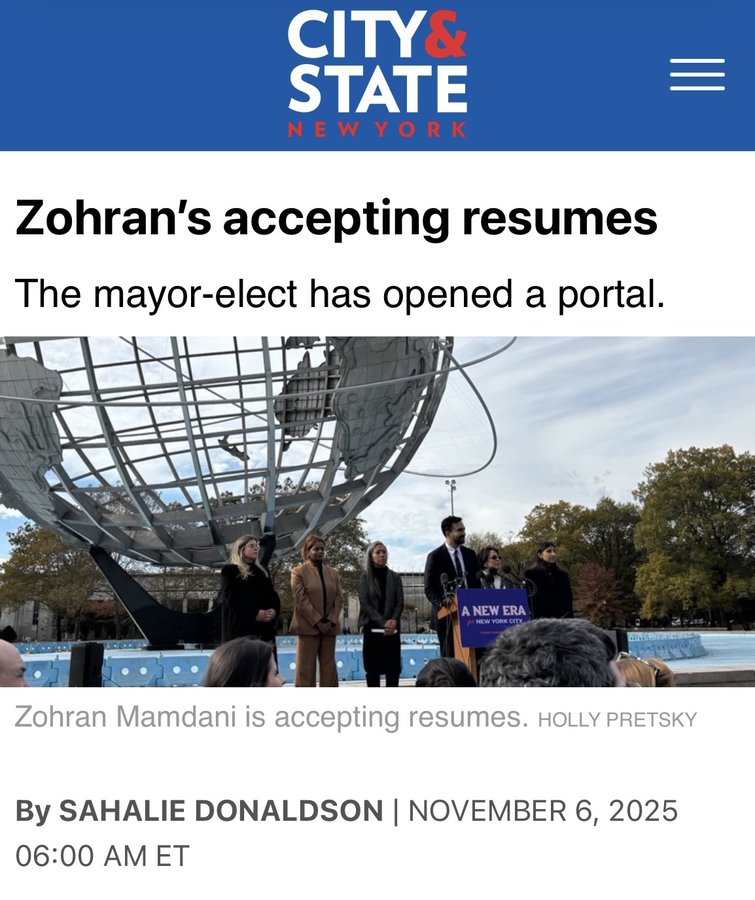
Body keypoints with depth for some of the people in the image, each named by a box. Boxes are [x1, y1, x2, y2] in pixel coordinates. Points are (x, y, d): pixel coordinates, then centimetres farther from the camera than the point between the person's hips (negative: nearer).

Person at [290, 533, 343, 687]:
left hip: (329, 627, 5)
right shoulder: (298, 572, -1)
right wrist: (318, 621, -15)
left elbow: (339, 598, 8)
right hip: (308, 627, -5)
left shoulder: (333, 573, 15)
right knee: (306, 668, -2)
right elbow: (301, 600, -10)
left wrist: (331, 621, -7)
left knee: (329, 667, 8)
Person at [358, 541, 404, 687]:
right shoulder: (365, 577, 3)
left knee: (393, 667, -1)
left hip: (392, 629, 2)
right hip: (372, 628, -2)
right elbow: (365, 603, -5)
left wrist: (393, 621, -14)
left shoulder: (394, 577, 10)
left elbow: (400, 602, 5)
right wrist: (383, 622, -15)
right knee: (373, 668, -1)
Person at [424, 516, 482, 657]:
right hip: (447, 614, -3)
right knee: (450, 657, 0)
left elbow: (477, 582, 16)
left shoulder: (470, 554, 12)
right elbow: (429, 589, -3)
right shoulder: (435, 556, -1)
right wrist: (442, 604, -18)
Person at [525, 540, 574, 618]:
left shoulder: (562, 575, 11)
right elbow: (526, 599, 1)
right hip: (539, 619, -3)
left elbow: (568, 600, 13)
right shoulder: (531, 574, 2)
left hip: (562, 618, 3)